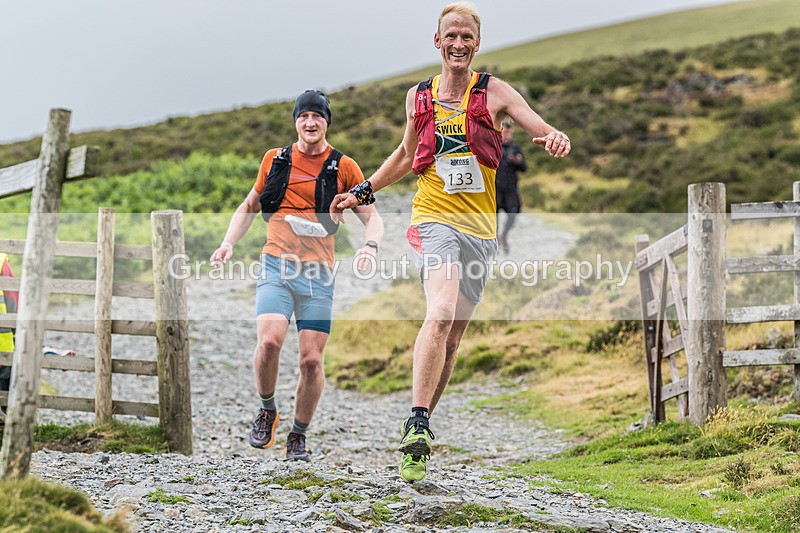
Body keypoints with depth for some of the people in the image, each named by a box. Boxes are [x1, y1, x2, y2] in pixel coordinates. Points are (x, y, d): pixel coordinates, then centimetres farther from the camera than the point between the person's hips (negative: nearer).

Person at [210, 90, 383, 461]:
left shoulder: (343, 167, 6)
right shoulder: (275, 160, 11)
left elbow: (372, 217, 7)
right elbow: (249, 206, 23)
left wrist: (370, 245, -15)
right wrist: (228, 243, 8)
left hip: (318, 273, 0)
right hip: (276, 266, 0)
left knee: (312, 359, -5)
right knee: (269, 341, -22)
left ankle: (298, 436, 14)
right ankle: (267, 411, 4)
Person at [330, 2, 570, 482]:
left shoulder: (493, 92, 4)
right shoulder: (419, 97, 10)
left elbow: (540, 127, -8)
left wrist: (556, 138, -32)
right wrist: (362, 193, 23)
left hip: (480, 226, 1)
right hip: (435, 217, -1)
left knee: (452, 337, 6)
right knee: (441, 315, -26)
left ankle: (418, 434, 18)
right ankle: (418, 425, -29)